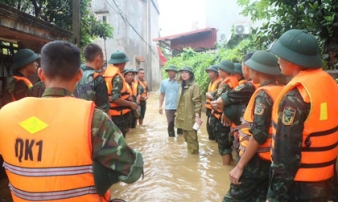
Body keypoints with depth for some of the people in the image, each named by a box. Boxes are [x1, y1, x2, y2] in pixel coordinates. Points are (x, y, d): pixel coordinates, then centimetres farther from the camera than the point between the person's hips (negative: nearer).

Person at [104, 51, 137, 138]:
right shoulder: (117, 77, -20)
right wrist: (130, 104, -16)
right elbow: (115, 98, -26)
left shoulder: (108, 73, 8)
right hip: (119, 115, -9)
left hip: (111, 113, 9)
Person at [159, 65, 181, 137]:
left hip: (179, 107, -2)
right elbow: (162, 95, 10)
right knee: (170, 124, 8)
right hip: (168, 107, 2)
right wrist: (160, 106, 4)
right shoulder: (164, 82, 6)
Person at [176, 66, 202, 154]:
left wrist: (197, 116, -22)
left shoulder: (195, 86, -10)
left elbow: (197, 102, -16)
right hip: (182, 117, 8)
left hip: (190, 117, -8)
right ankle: (189, 152, 28)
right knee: (186, 137, 15)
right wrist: (178, 113, 17)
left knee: (192, 138, -3)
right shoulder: (182, 86, 15)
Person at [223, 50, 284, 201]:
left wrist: (240, 165, -19)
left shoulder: (263, 94, -18)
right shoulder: (281, 91, 5)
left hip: (257, 159, -8)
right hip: (271, 159, 8)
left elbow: (258, 135, -23)